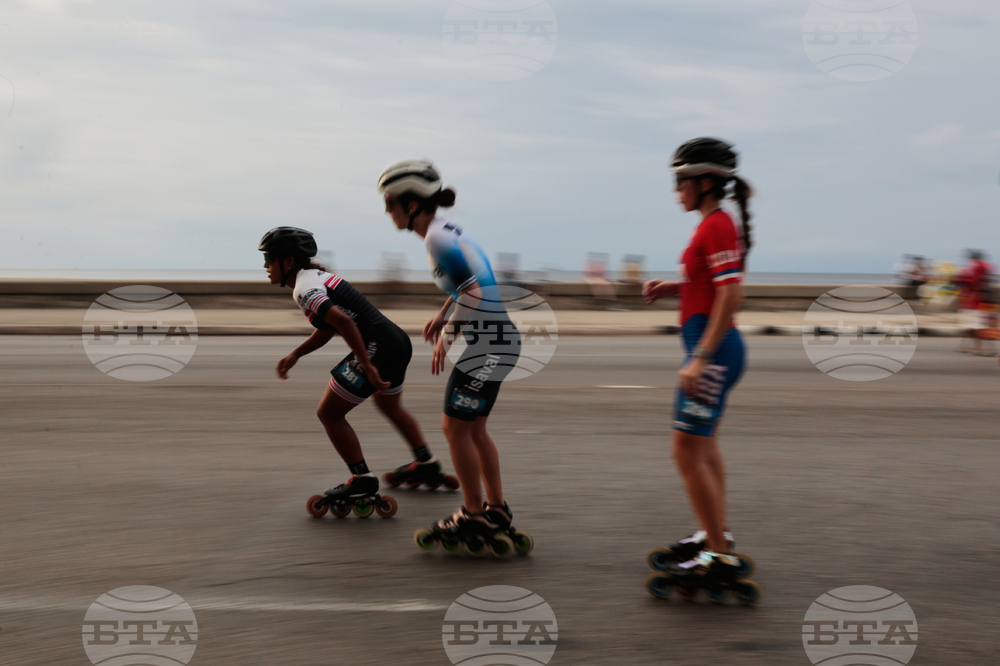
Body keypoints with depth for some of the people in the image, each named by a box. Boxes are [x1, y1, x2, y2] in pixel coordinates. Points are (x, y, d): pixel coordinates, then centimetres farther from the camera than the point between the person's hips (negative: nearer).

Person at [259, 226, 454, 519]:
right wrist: (294, 355, 19)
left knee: (329, 414, 3)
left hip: (376, 349, -10)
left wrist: (367, 366, -25)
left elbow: (344, 322, -26)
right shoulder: (318, 276, 18)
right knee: (390, 405, 34)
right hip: (398, 341, 10)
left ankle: (363, 480, 5)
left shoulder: (304, 288, -13)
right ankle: (426, 462, 44)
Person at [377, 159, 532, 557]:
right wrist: (442, 317, 22)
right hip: (496, 342, 10)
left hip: (488, 345, -10)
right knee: (473, 429, 16)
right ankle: (497, 512, 24)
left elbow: (472, 291, -22)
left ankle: (474, 518, 7)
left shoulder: (437, 237, -16)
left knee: (455, 427, -2)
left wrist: (446, 337, -13)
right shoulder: (445, 230, 13)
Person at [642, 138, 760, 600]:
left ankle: (722, 560, -6)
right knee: (704, 448, 21)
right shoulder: (715, 225, 14)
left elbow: (730, 296, -24)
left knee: (688, 452, -9)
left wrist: (701, 358, -26)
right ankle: (714, 537, 34)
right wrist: (672, 288, 11)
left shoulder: (717, 227, -16)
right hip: (714, 348, 11)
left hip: (713, 348, -11)